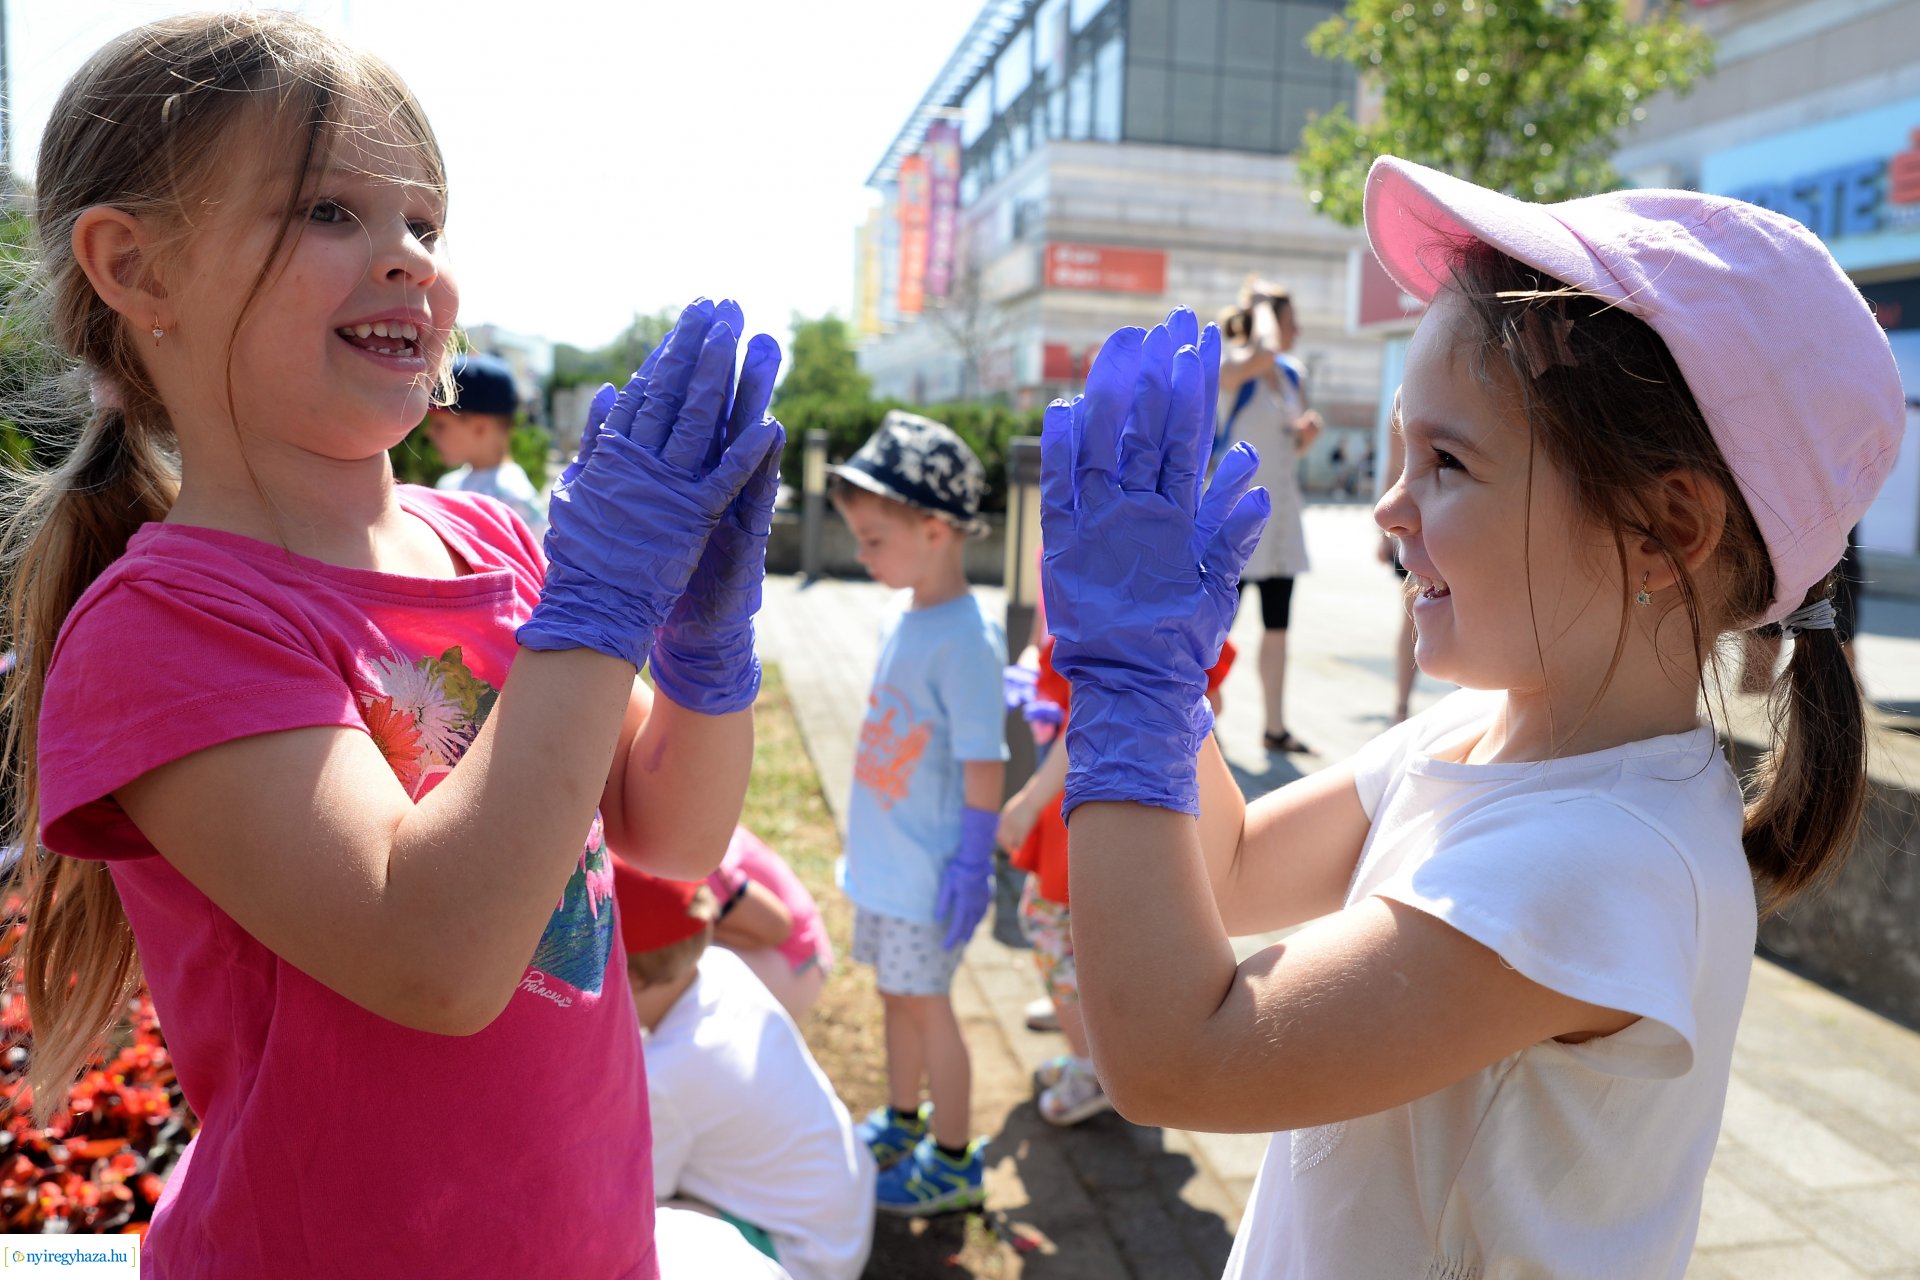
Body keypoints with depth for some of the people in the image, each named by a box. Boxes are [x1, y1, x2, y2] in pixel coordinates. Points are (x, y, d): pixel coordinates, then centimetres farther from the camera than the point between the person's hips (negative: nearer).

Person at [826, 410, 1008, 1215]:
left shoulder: (965, 640, -23)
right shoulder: (901, 617, 4)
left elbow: (983, 763, -22)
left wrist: (972, 863, -20)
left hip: (927, 870, -8)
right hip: (883, 857, 8)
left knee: (926, 1001, 5)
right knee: (895, 993, 21)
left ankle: (953, 1164, 23)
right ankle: (903, 1123, 41)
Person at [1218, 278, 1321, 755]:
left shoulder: (1294, 375, 10)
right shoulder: (1230, 367, -12)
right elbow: (1265, 352, -36)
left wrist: (1308, 433, -3)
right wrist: (1261, 300, -18)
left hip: (1280, 509, 7)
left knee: (1277, 624, 10)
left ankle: (1275, 726, 18)